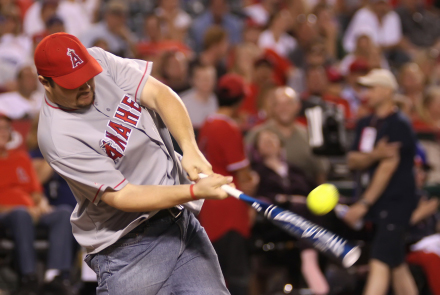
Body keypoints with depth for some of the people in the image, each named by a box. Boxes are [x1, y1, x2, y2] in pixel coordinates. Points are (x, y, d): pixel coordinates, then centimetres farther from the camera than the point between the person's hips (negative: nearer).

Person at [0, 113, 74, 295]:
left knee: (63, 214, -23)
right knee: (21, 214, -40)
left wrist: (41, 204, 3)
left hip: (31, 213, 6)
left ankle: (56, 275, -38)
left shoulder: (21, 158, 26)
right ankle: (28, 278, -43)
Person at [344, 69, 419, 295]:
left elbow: (388, 167, -17)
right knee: (397, 264, 11)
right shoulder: (365, 124, 13)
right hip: (379, 206, 8)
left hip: (396, 202, -8)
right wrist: (375, 154, -18)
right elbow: (353, 161, 4)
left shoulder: (398, 124, -12)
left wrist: (364, 204, -17)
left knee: (380, 262, -17)